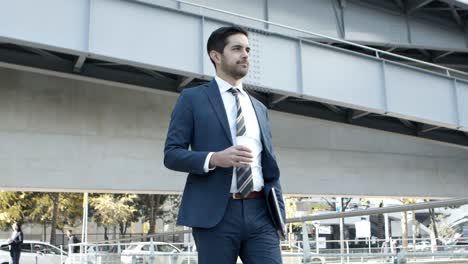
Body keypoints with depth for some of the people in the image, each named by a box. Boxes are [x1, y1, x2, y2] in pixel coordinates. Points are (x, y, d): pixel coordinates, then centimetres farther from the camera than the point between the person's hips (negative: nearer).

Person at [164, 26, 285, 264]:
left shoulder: (259, 108, 20)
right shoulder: (192, 98, 5)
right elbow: (171, 154, -2)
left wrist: (278, 210, 8)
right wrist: (214, 158, -18)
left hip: (260, 212, 4)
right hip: (215, 213, -4)